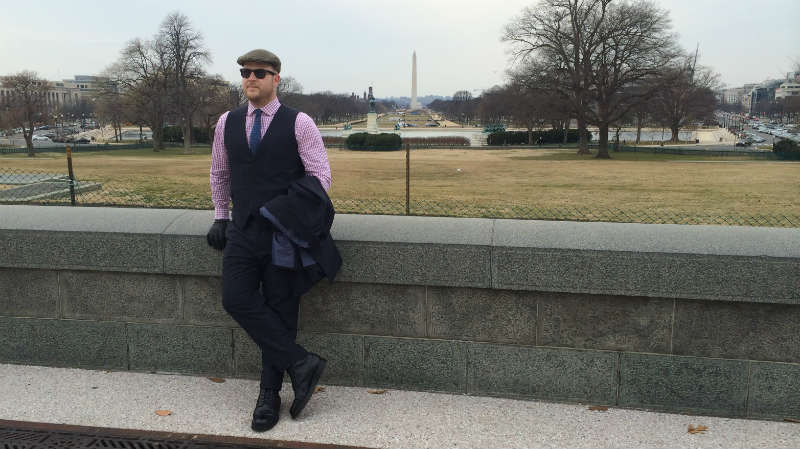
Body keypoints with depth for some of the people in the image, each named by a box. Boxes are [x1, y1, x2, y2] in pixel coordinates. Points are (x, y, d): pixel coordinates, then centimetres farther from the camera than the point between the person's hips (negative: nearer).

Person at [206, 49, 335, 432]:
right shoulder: (227, 122, 10)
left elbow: (320, 174, -4)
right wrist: (220, 215, 19)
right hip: (243, 229, 4)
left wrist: (301, 215, -13)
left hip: (283, 231, -4)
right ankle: (300, 364, 0)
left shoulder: (299, 124, -4)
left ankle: (269, 394, 17)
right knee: (236, 299, -11)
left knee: (280, 311, 2)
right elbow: (219, 173, 21)